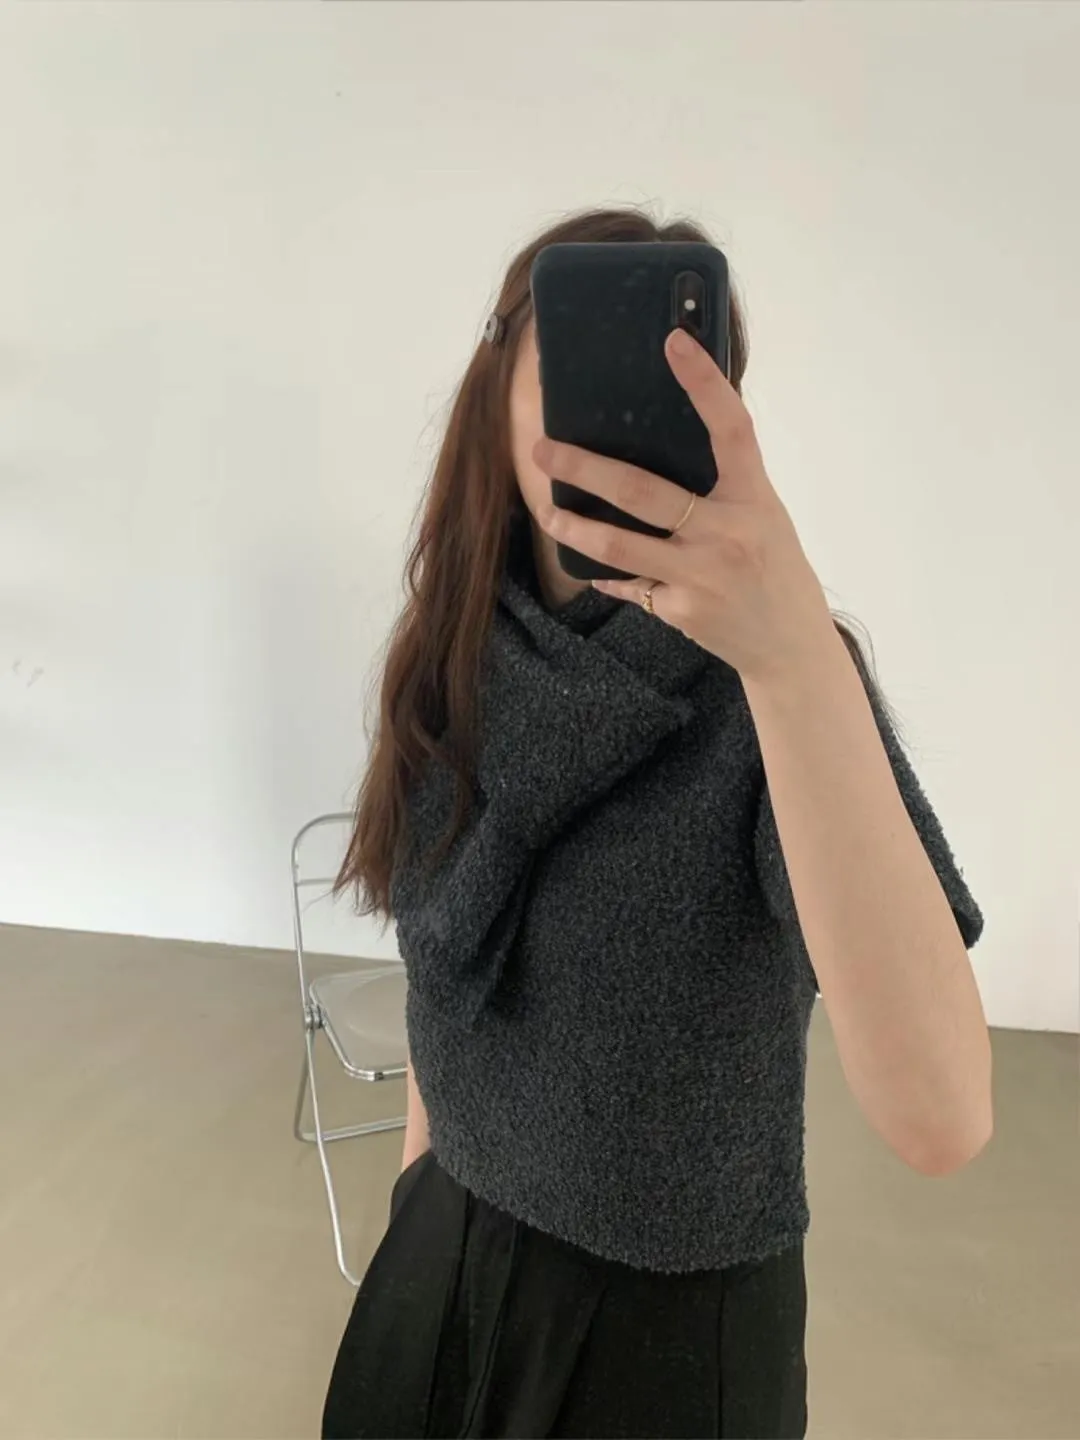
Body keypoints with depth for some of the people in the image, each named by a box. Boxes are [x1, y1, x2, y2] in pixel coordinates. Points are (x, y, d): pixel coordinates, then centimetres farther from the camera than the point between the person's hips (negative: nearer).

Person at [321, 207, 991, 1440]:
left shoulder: (767, 678, -23)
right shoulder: (459, 658, -7)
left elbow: (940, 1120, -36)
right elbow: (443, 961, 5)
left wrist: (794, 646, -44)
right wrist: (414, 1179, 13)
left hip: (674, 1310, -4)